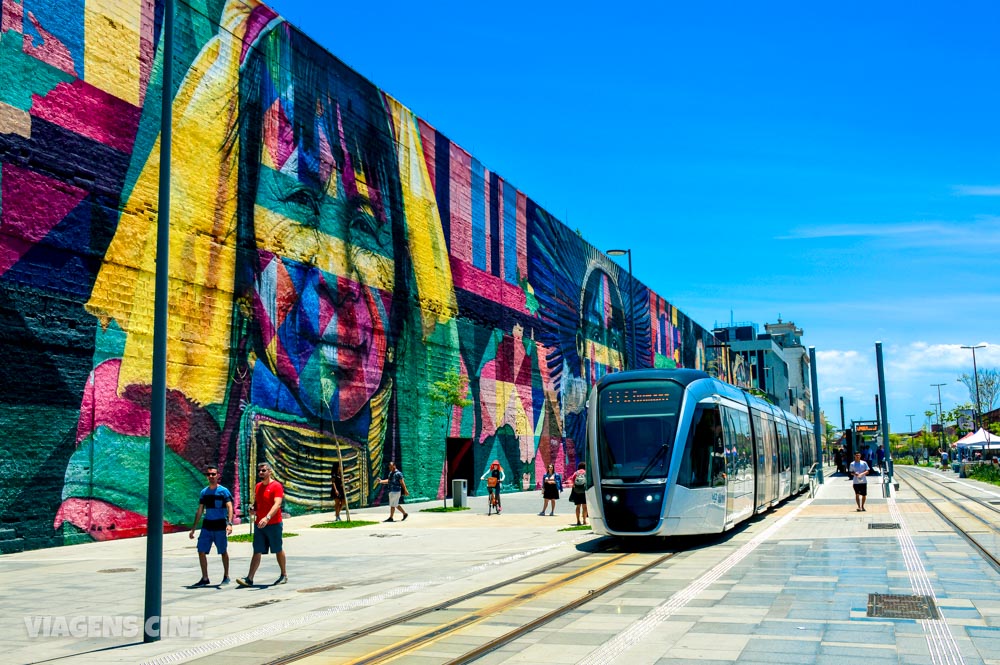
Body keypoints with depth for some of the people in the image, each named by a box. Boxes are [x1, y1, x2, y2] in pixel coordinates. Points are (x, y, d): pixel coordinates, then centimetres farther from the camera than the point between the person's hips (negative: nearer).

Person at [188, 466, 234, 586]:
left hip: (220, 526, -4)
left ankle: (226, 576, 20)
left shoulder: (223, 491, -4)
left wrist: (229, 523, -29)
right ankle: (205, 579, 8)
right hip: (207, 525, 5)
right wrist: (193, 529, 14)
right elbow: (199, 511, 16)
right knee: (201, 551, -2)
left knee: (223, 552, 6)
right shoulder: (204, 492, 11)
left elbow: (229, 507, -14)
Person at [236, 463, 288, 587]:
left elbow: (277, 504, -23)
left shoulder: (276, 486, -11)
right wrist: (253, 508, 1)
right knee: (257, 552, 0)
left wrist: (267, 518, -36)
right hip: (259, 525, 6)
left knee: (278, 550, 9)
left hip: (274, 524, -6)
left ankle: (284, 575, 24)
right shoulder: (258, 486, 12)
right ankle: (249, 579, -7)